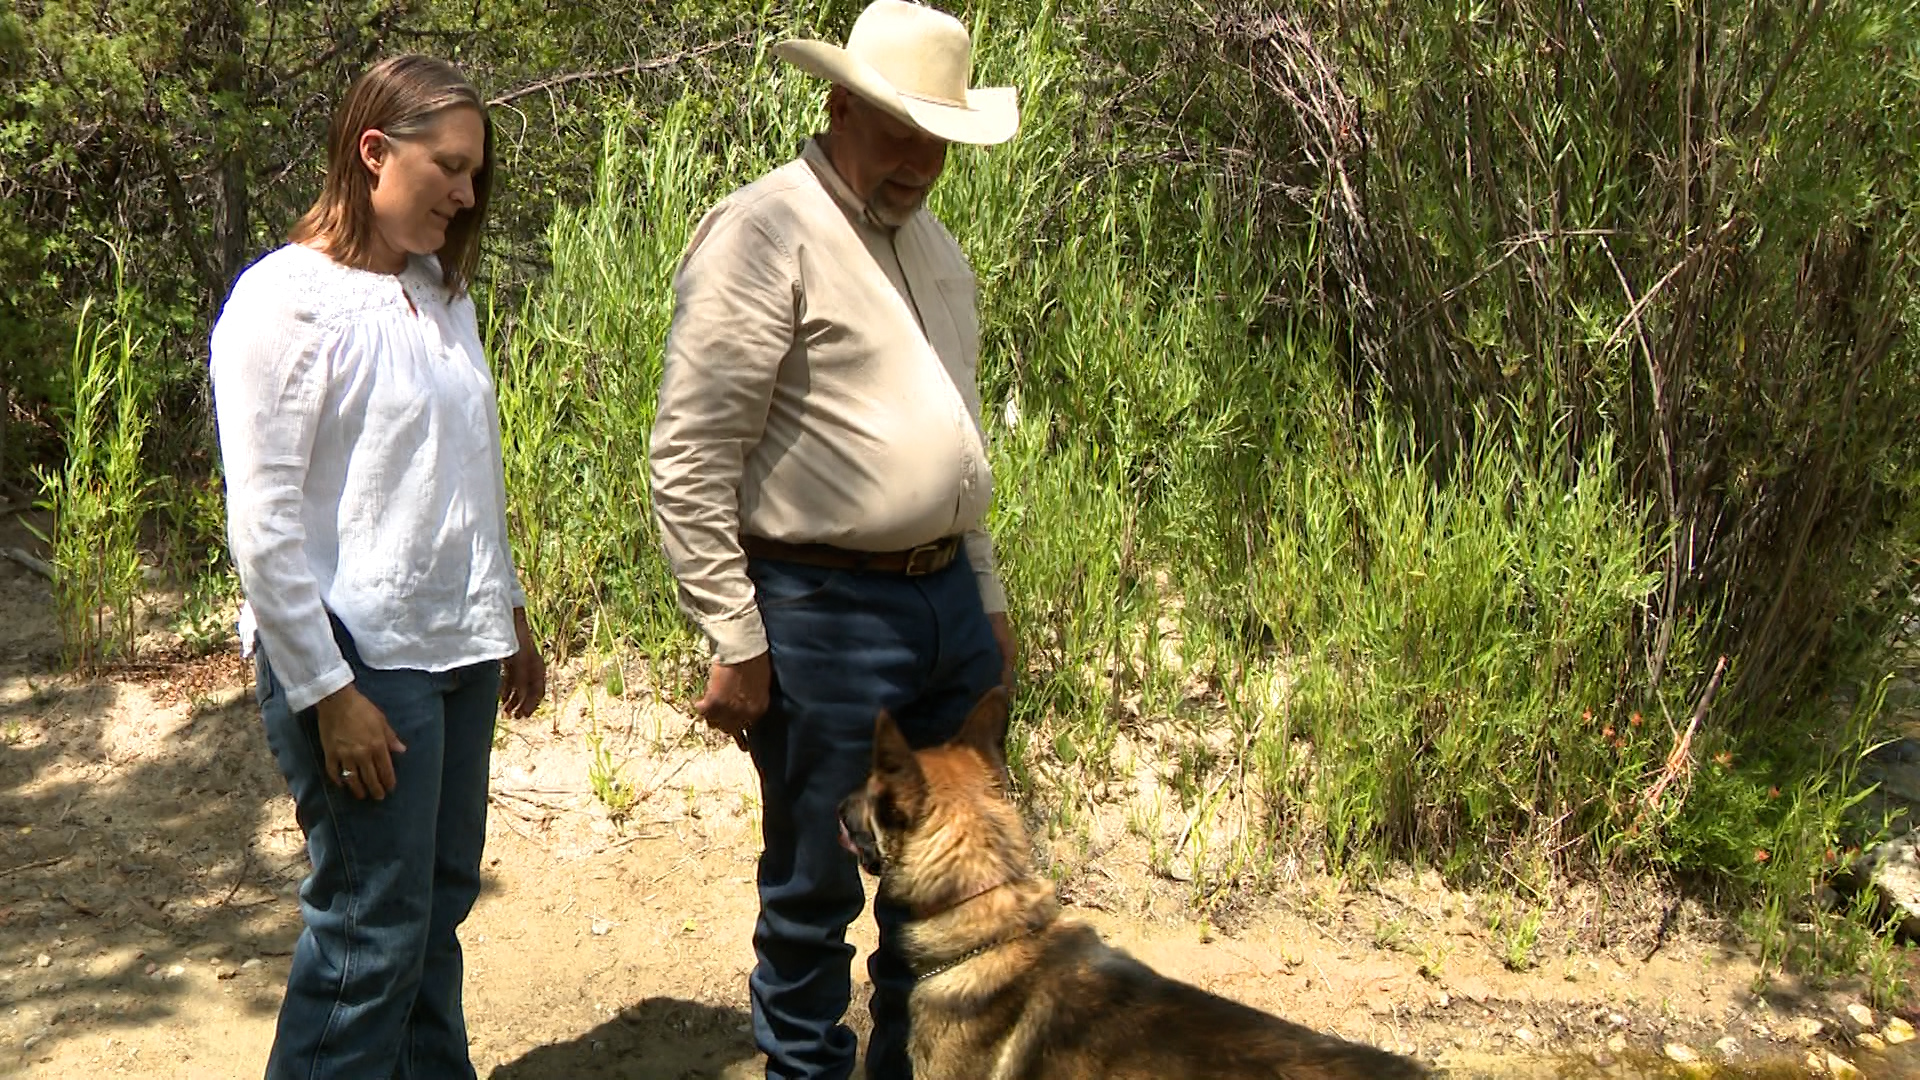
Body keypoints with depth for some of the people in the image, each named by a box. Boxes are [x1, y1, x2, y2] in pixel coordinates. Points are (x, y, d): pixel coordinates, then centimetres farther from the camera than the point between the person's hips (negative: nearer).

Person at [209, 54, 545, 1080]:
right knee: (373, 926, 0)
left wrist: (510, 616, 20)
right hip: (362, 663, -7)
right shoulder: (287, 301, -13)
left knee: (440, 899, 15)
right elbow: (262, 524, -16)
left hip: (459, 651, 7)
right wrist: (328, 695, -16)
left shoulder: (441, 294, 10)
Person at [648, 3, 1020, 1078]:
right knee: (815, 890, 5)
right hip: (826, 615, -8)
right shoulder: (765, 233, -11)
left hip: (946, 600, 8)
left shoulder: (932, 241, 15)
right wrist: (736, 646, -16)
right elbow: (690, 463, -15)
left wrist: (988, 597, 20)